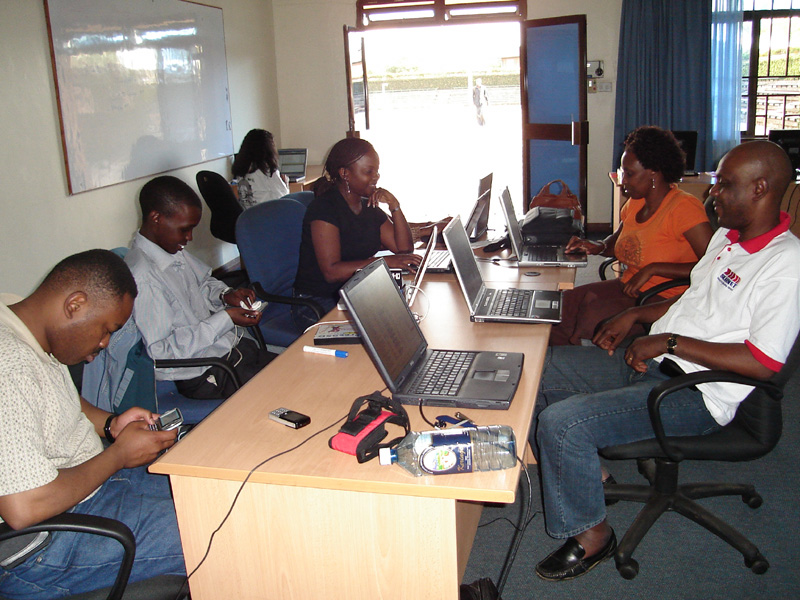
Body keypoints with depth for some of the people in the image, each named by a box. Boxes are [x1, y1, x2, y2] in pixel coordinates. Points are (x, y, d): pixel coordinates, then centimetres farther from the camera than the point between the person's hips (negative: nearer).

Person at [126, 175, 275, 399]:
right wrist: (225, 320, -23)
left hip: (234, 347, 9)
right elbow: (161, 352, -24)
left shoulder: (175, 252, 5)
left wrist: (226, 295, 1)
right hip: (205, 376, -9)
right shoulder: (142, 278, -24)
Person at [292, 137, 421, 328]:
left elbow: (405, 249, 9)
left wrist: (394, 206, -3)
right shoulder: (324, 208, -14)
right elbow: (331, 272, -23)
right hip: (317, 303, -8)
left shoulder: (369, 207, 10)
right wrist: (385, 261, -26)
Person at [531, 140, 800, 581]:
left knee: (560, 423, -24)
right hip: (650, 362, 10)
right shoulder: (726, 236, 12)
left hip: (696, 395, -10)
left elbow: (762, 363, -25)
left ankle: (591, 535, 1)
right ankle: (579, 467, 22)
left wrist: (669, 342, -21)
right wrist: (636, 315, 11)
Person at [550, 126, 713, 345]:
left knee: (593, 314, -28)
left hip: (664, 300, -8)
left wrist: (653, 269, -24)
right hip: (627, 287, 8)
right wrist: (599, 247, 5)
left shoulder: (683, 207, -15)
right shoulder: (635, 203, 9)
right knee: (566, 301, -14)